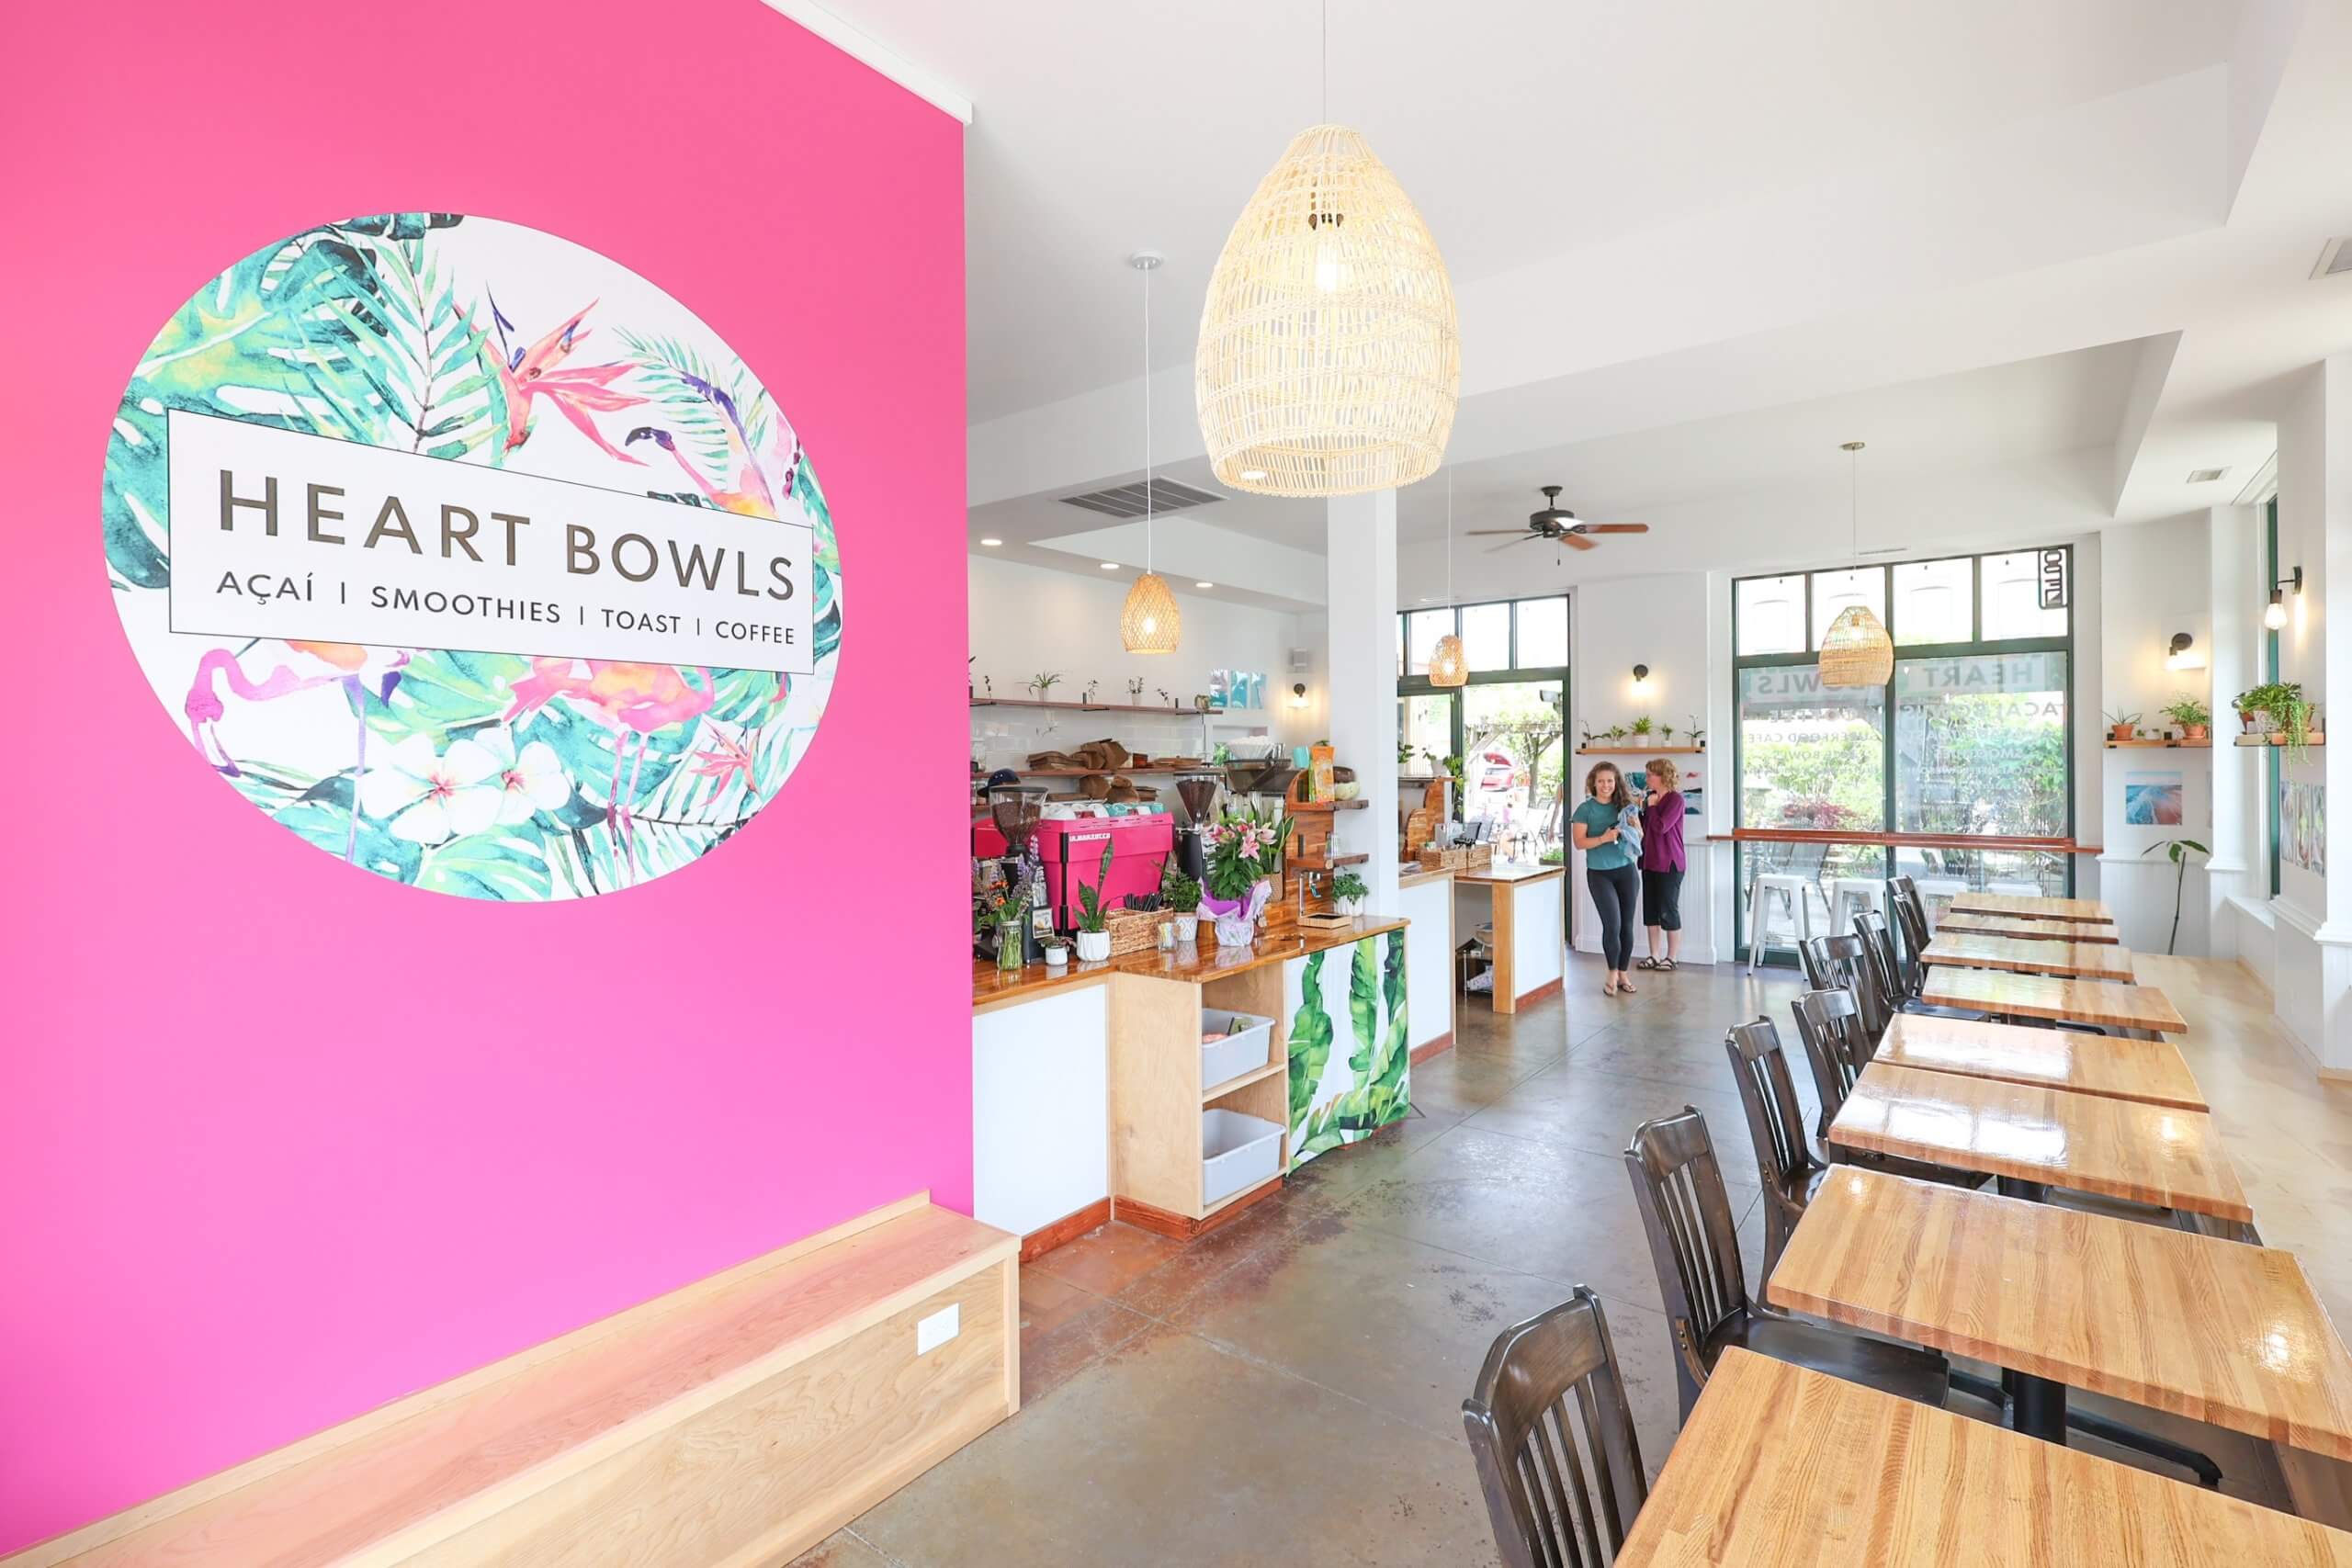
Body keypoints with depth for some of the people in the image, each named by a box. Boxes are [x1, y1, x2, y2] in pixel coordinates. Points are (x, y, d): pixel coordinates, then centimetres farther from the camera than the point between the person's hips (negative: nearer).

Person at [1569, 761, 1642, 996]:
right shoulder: (1585, 809, -3)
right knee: (1612, 924, -10)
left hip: (1626, 870, 3)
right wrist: (1604, 838, -21)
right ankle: (1612, 973, 10)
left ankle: (1623, 974, 20)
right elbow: (1579, 842, -8)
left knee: (1626, 924, 7)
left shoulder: (1624, 805, 6)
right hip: (1599, 873, -3)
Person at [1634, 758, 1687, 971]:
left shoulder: (1675, 799, -13)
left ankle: (1672, 957, 13)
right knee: (1650, 910, 10)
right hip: (1650, 861, 8)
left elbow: (1661, 826, -23)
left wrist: (1651, 806, -11)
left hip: (1669, 863, -8)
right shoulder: (1650, 796, 9)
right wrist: (1640, 809, 0)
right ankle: (1655, 955, 19)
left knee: (1668, 910, 1)